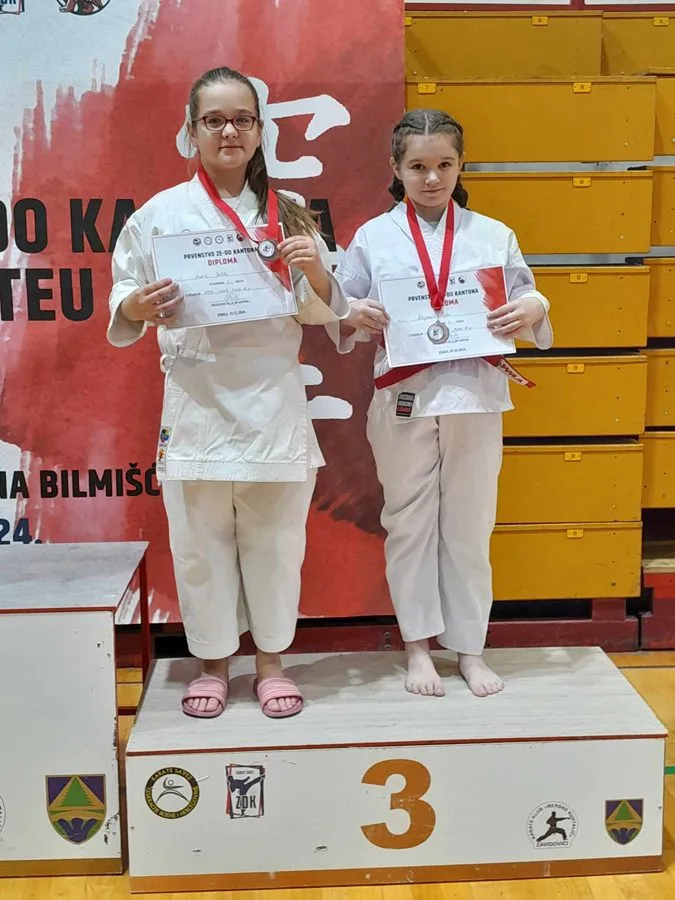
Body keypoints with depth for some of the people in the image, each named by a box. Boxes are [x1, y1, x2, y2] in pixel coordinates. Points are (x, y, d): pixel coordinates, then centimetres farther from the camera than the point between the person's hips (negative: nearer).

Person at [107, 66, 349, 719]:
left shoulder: (287, 215, 7)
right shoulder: (160, 214, 2)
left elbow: (321, 314, 8)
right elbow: (122, 303, 4)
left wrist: (317, 275, -12)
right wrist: (134, 309, -18)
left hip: (275, 401, 1)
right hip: (196, 401, -1)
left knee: (274, 539, 7)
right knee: (201, 542, 7)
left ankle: (270, 659, 27)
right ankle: (212, 661, 27)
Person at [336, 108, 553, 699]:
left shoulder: (493, 236, 6)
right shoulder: (373, 238, 4)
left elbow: (527, 302, 9)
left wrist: (532, 310, -13)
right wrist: (355, 316, -16)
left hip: (475, 397, 1)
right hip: (403, 400, 0)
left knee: (469, 524, 8)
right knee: (409, 523, 8)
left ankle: (470, 648, 23)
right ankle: (419, 647, 23)